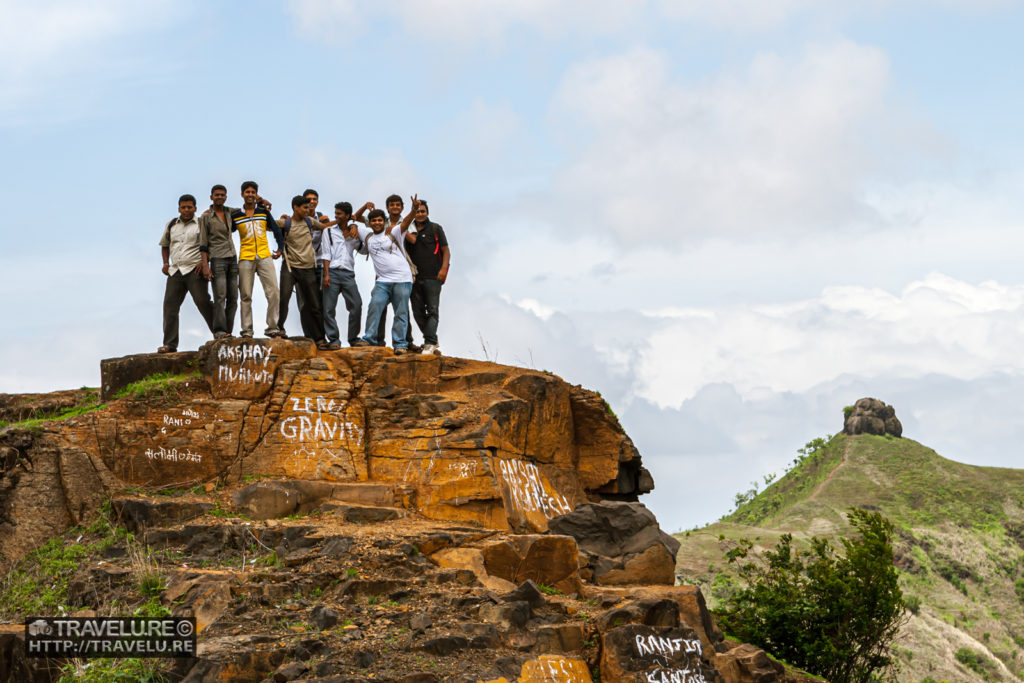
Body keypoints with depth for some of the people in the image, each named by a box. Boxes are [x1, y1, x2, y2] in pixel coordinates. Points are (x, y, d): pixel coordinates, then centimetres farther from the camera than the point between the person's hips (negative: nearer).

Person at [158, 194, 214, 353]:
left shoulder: (201, 224, 1)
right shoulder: (172, 225, 16)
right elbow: (164, 244, 29)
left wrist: (204, 262, -19)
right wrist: (165, 263, 16)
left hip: (194, 270, -5)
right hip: (175, 271, 5)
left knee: (203, 303, -10)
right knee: (170, 305, -3)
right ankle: (170, 344, -2)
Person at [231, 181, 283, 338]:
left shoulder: (264, 211, 10)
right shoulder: (235, 215, 7)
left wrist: (279, 249, 9)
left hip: (265, 256, 1)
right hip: (245, 259, -1)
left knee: (273, 292, -8)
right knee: (246, 296, -1)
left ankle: (272, 328, -2)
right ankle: (247, 331, 2)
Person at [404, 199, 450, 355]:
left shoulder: (435, 229, 5)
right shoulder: (410, 230, 15)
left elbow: (446, 251, 2)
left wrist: (443, 269, -10)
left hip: (432, 277, -4)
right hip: (414, 278, 4)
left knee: (432, 310, -12)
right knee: (418, 312, 4)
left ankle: (429, 343, -20)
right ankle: (433, 341, 15)